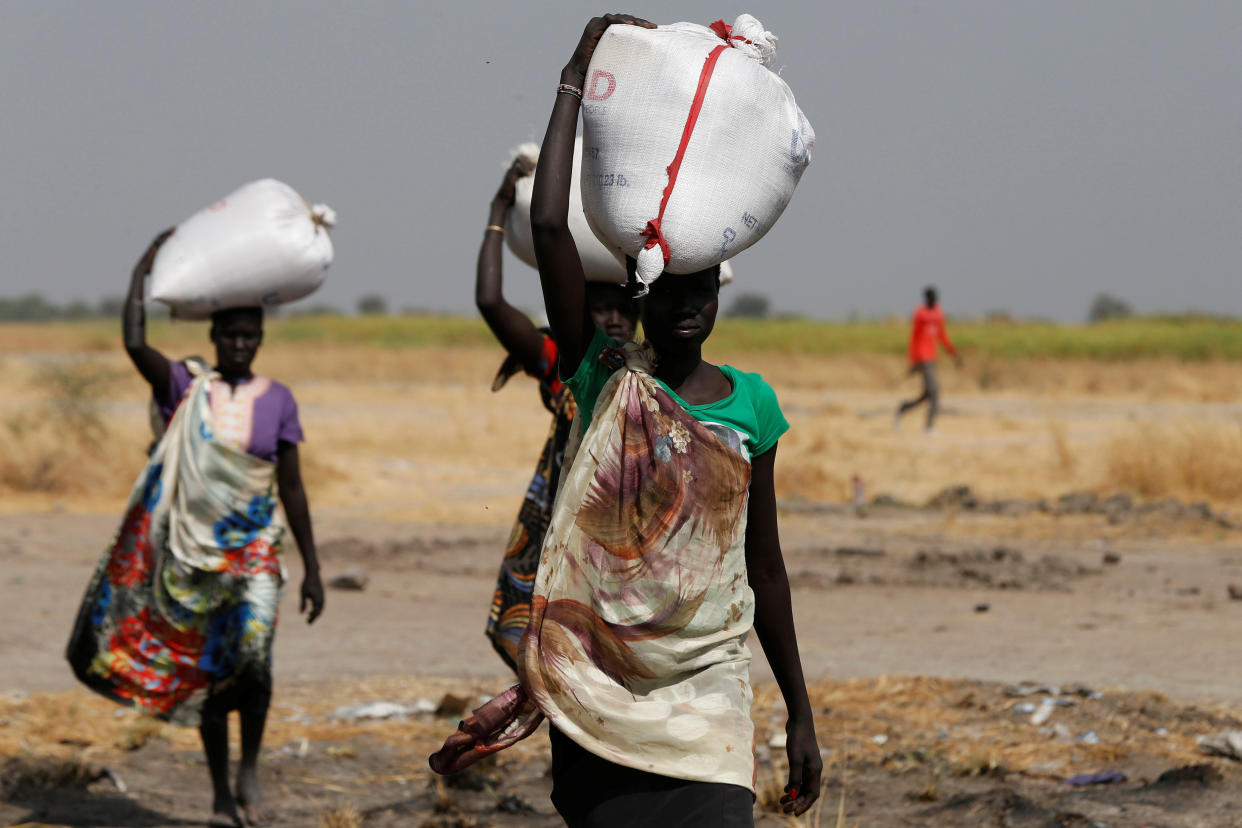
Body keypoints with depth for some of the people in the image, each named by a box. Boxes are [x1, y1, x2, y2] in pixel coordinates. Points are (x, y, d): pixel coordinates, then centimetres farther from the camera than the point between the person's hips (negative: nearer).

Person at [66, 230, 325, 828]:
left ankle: (250, 773, -5)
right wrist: (144, 268, -11)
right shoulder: (185, 386, 0)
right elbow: (134, 345, -19)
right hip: (192, 548, 1)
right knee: (205, 671, 6)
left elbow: (292, 488, 5)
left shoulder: (277, 400, 2)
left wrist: (311, 568, 2)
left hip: (253, 546, -1)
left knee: (252, 650, -23)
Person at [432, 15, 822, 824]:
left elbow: (765, 566, 14)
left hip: (707, 682, 1)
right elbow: (550, 227, -11)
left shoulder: (750, 402, 8)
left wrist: (801, 713, 14)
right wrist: (576, 77, -8)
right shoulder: (604, 377, 1)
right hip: (599, 683, -1)